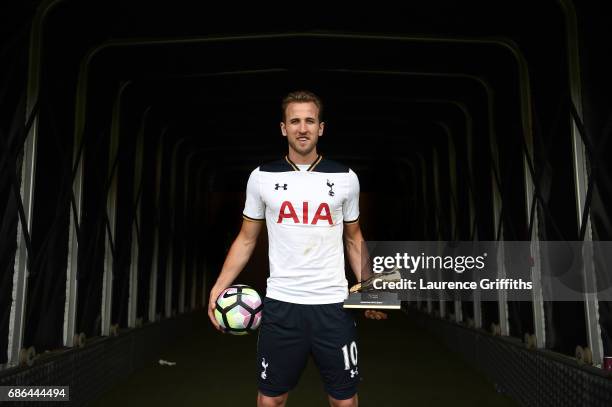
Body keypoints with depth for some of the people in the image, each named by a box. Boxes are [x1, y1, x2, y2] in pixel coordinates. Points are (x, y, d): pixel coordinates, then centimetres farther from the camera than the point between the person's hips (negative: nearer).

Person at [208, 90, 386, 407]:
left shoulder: (345, 178, 2)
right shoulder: (262, 177, 1)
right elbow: (246, 239, 8)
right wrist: (219, 287, -3)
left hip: (332, 304, 0)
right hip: (280, 304, 0)